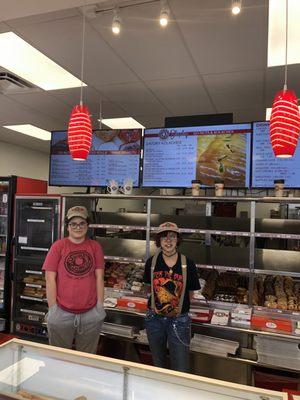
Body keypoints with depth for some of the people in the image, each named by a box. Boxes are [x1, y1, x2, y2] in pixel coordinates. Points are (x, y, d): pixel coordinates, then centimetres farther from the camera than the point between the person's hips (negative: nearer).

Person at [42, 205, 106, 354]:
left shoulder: (95, 246, 1)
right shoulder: (58, 246, -4)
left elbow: (99, 277, 2)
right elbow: (50, 278, -5)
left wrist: (100, 306, 0)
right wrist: (53, 309, -7)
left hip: (91, 315, 2)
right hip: (62, 314, -1)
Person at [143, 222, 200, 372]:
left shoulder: (188, 264, -14)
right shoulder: (151, 262, -8)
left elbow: (190, 293, -1)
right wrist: (160, 300, 2)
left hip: (179, 320, -2)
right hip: (155, 319, 3)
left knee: (181, 371, 2)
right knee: (158, 364, 23)